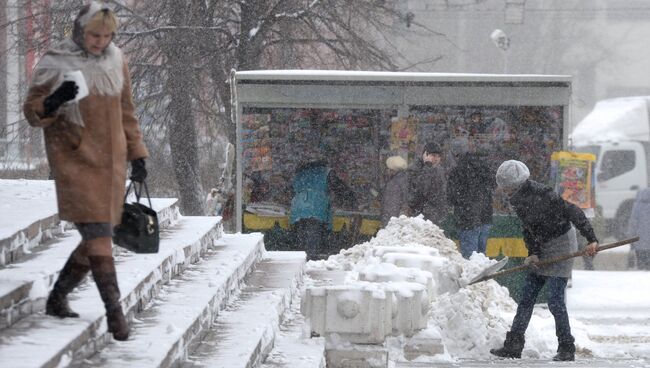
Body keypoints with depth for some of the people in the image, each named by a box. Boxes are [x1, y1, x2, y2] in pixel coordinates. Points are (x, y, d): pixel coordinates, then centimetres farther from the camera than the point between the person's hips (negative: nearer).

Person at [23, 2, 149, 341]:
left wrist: (136, 155, 16)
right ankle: (114, 311, -14)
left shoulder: (115, 62, 7)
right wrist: (53, 102, -25)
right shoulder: (55, 65, -7)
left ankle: (57, 299, 22)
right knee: (98, 235, -14)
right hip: (76, 162, -6)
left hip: (111, 163, 6)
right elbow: (32, 112, -4)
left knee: (96, 238, 7)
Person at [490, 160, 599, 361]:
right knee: (526, 297, 7)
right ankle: (513, 346, 10)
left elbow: (573, 212, -23)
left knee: (555, 299, -11)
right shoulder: (518, 199, 3)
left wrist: (591, 239, -27)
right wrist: (533, 253, -5)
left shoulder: (542, 194, -24)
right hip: (544, 249, 9)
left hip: (562, 245, -9)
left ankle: (567, 349, -1)